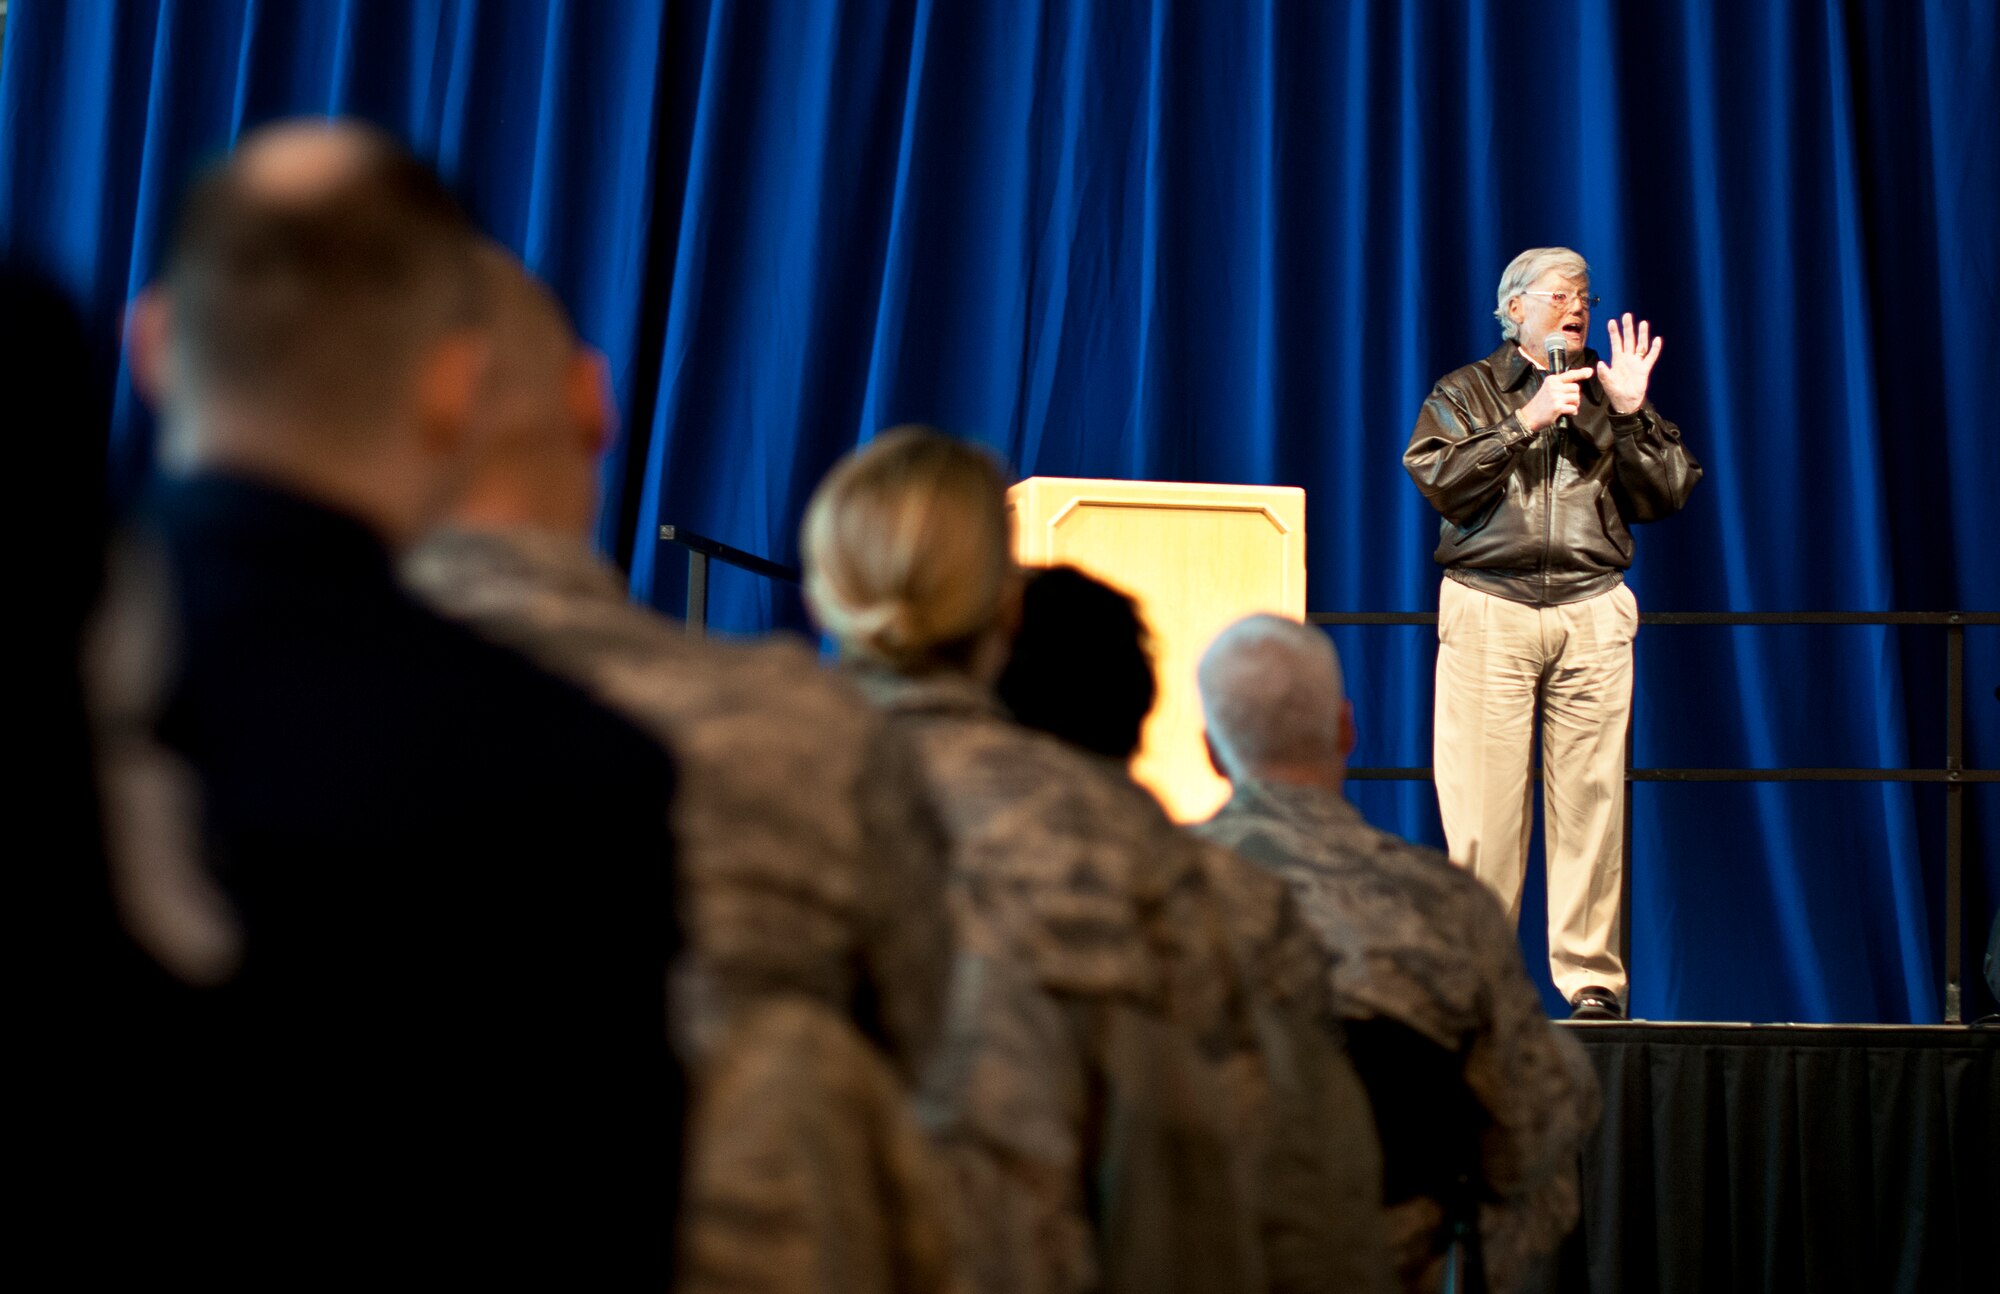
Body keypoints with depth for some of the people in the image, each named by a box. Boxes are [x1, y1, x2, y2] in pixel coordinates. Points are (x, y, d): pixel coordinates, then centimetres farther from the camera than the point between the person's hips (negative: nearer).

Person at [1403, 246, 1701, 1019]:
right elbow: (1440, 479, -6)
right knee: (1482, 802, -6)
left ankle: (1591, 974, 3)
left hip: (1592, 614, 2)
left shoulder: (1610, 395, 19)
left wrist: (1630, 415, -3)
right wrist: (1526, 420, -9)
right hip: (1488, 610, -2)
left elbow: (1666, 495, 9)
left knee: (1591, 797, -2)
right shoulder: (1466, 393, 12)